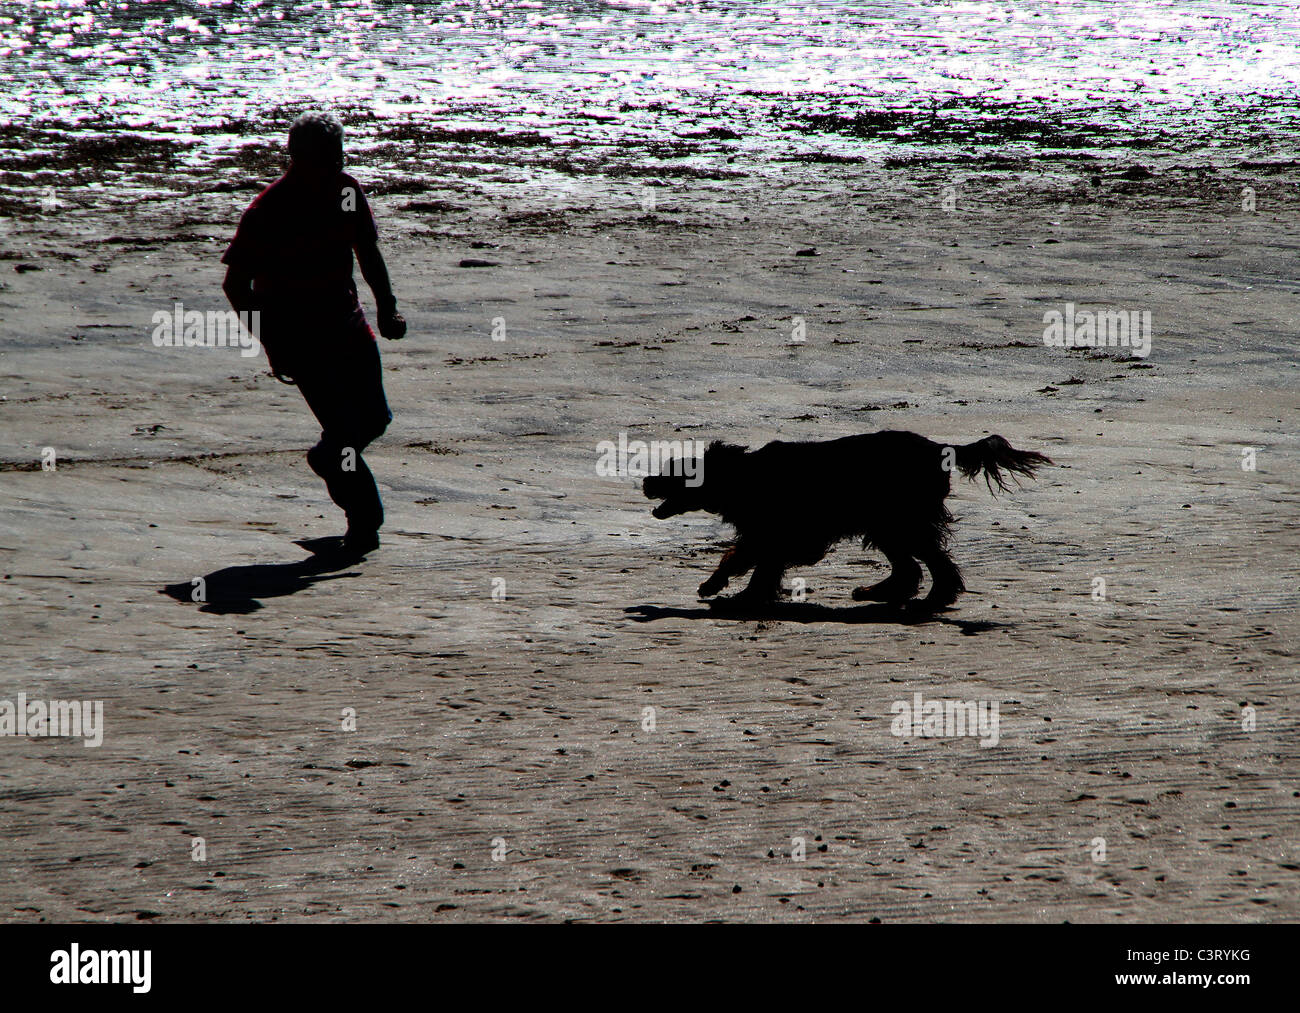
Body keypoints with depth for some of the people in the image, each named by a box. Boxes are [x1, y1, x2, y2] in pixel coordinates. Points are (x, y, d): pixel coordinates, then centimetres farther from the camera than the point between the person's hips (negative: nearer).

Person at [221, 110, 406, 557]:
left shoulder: (346, 190, -2)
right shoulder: (268, 210, -19)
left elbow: (367, 252, 14)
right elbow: (236, 284, -15)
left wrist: (387, 309, 3)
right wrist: (272, 345, -18)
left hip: (345, 322, 6)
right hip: (297, 334, -6)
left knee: (374, 418, 7)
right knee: (344, 427, -12)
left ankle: (327, 457, 39)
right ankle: (363, 521, 2)